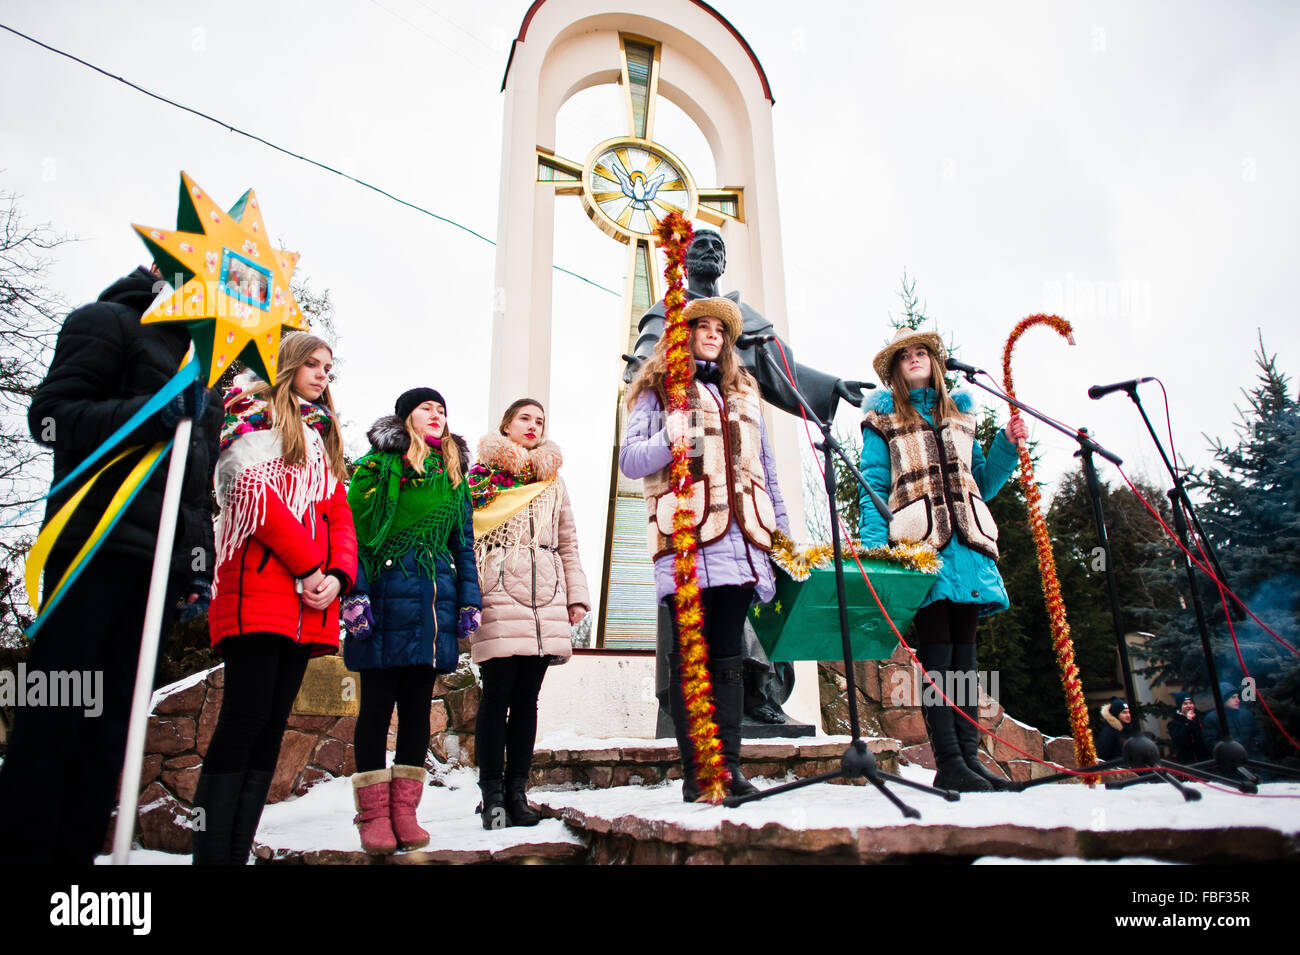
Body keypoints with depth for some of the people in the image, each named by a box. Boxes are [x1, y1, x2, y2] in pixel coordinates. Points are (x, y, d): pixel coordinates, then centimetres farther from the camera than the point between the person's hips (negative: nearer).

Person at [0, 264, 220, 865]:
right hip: (94, 546, -7)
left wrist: (197, 569, 15)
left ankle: (74, 852, 11)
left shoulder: (196, 363, 26)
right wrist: (151, 414, -20)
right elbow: (51, 416, -7)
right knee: (54, 718, -5)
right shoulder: (108, 322, 5)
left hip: (155, 562, 7)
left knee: (110, 723, 5)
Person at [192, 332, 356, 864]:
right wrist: (308, 566, -11)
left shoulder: (322, 436, 27)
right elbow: (256, 492, -9)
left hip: (309, 600, 7)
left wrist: (337, 574, -2)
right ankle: (211, 852, -5)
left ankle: (237, 851, 8)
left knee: (272, 725, 4)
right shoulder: (256, 413, 7)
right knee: (247, 716, -11)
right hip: (258, 590, -6)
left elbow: (340, 515, 17)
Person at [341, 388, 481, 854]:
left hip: (435, 602, 5)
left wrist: (469, 599, 10)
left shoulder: (453, 475, 17)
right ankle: (374, 814, 11)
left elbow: (464, 543, 18)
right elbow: (355, 531, -5)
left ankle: (404, 809, 16)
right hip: (386, 598, -4)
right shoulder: (379, 466, 2)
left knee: (417, 705, 8)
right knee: (378, 704, 1)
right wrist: (354, 592, -14)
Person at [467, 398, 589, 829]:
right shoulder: (481, 474, 11)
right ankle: (492, 793, 1)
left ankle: (516, 791, 10)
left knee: (527, 697, 4)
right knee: (498, 694, -6)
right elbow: (464, 530, 3)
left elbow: (568, 543, 21)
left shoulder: (553, 480, 22)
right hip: (498, 597, -3)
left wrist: (576, 595, 13)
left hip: (544, 600, 3)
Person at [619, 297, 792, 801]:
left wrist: (784, 532, 20)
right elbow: (630, 460, 1)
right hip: (686, 537, -4)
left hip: (741, 538, 4)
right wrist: (668, 440, -19)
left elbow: (766, 469, 26)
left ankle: (729, 765, 8)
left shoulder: (743, 392, 26)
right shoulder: (658, 389, 11)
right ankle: (696, 772, 1)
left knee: (727, 655, 4)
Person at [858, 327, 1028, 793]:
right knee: (936, 652, -8)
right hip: (920, 541, -4)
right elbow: (873, 484, 1)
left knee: (964, 649, 4)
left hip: (968, 541, 5)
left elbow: (981, 482, 24)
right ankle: (948, 763, -5)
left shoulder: (960, 412, 23)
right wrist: (874, 545, -11)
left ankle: (970, 755, 8)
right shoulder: (883, 417, 10)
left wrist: (1007, 445, 10)